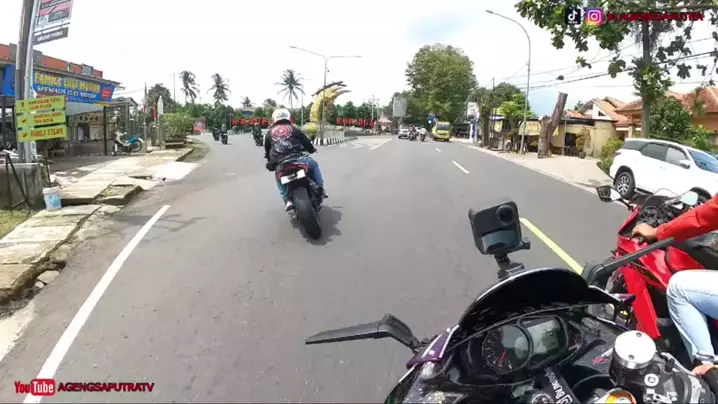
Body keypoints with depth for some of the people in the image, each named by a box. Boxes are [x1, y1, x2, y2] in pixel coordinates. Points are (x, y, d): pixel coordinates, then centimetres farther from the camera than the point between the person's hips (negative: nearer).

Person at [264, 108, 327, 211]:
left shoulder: (269, 132, 20)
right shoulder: (293, 129, 14)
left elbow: (267, 149, 29)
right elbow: (306, 141, 21)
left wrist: (270, 161, 46)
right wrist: (312, 149, 42)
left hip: (279, 164, 2)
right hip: (296, 159, -2)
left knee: (279, 179, 32)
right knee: (314, 164, 25)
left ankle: (287, 199, 12)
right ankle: (320, 189, 16)